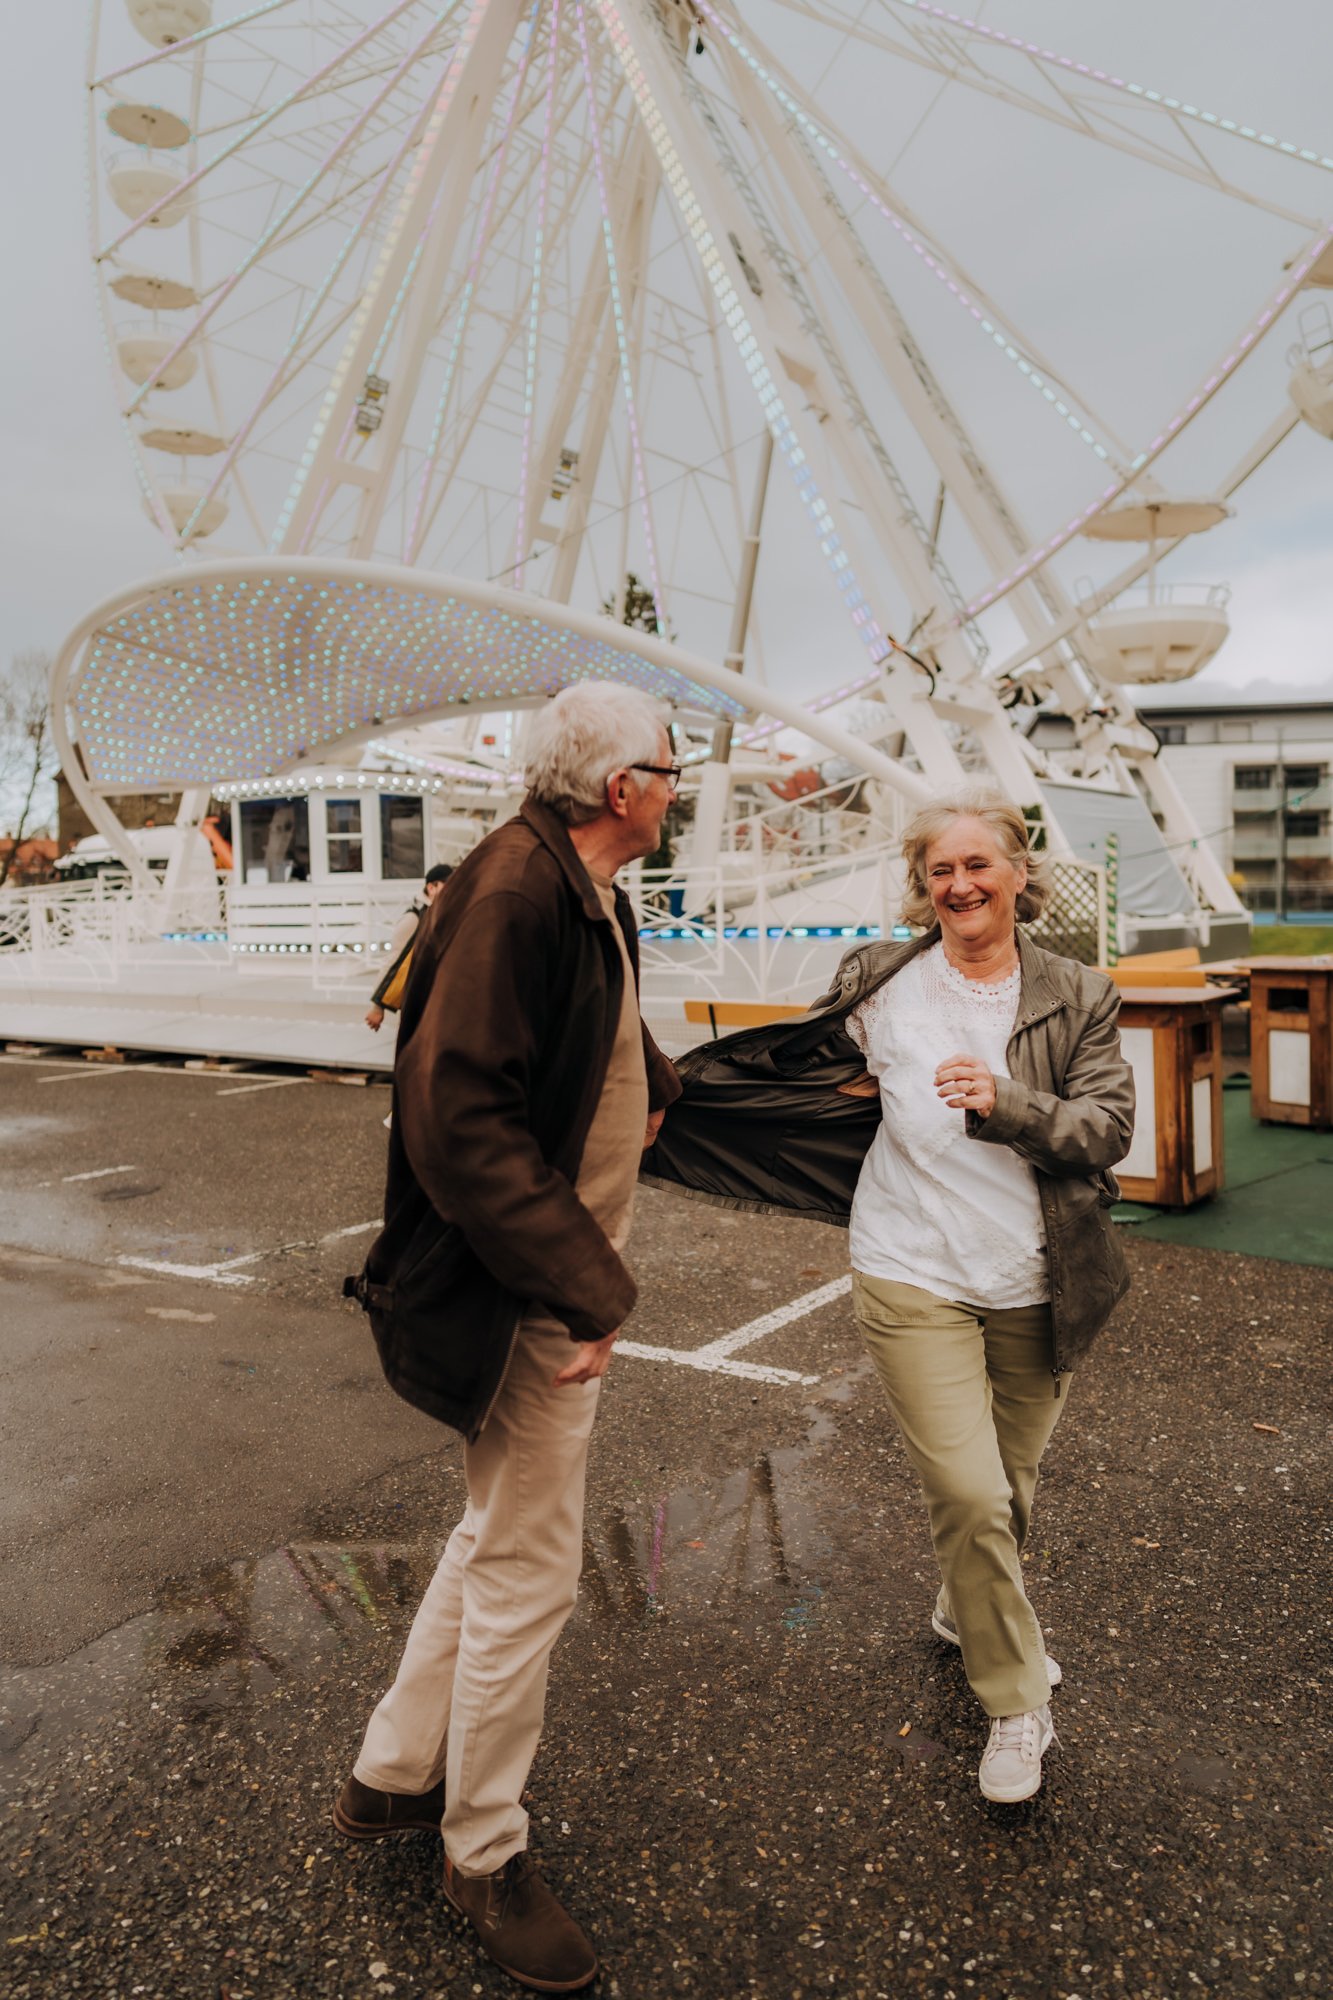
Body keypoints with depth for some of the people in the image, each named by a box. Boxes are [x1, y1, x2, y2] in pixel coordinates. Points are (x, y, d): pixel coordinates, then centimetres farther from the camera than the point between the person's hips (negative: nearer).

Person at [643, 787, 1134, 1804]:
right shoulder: (881, 983, -4)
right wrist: (662, 1106, 8)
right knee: (971, 1497, -6)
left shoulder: (1079, 997, -1)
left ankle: (969, 1613, 50)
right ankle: (1017, 1705, 19)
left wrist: (1004, 1103, -25)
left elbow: (1107, 1130, -8)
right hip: (915, 1279, -2)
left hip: (1036, 1289, 2)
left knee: (1013, 1488, 17)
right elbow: (787, 1065, 7)